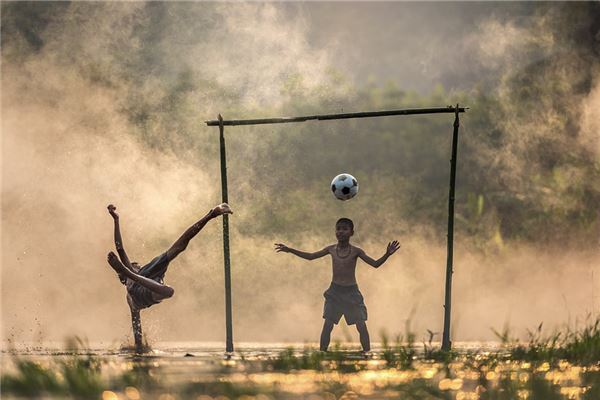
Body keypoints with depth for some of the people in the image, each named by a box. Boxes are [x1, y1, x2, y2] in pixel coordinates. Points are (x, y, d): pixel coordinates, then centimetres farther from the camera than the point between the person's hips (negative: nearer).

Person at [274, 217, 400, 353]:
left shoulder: (356, 251, -5)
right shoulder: (331, 249, 2)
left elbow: (375, 264, -7)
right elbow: (310, 256, 14)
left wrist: (387, 254, -25)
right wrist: (290, 250, 11)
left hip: (352, 291, -2)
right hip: (335, 291, 2)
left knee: (361, 326, -7)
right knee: (327, 325, -4)